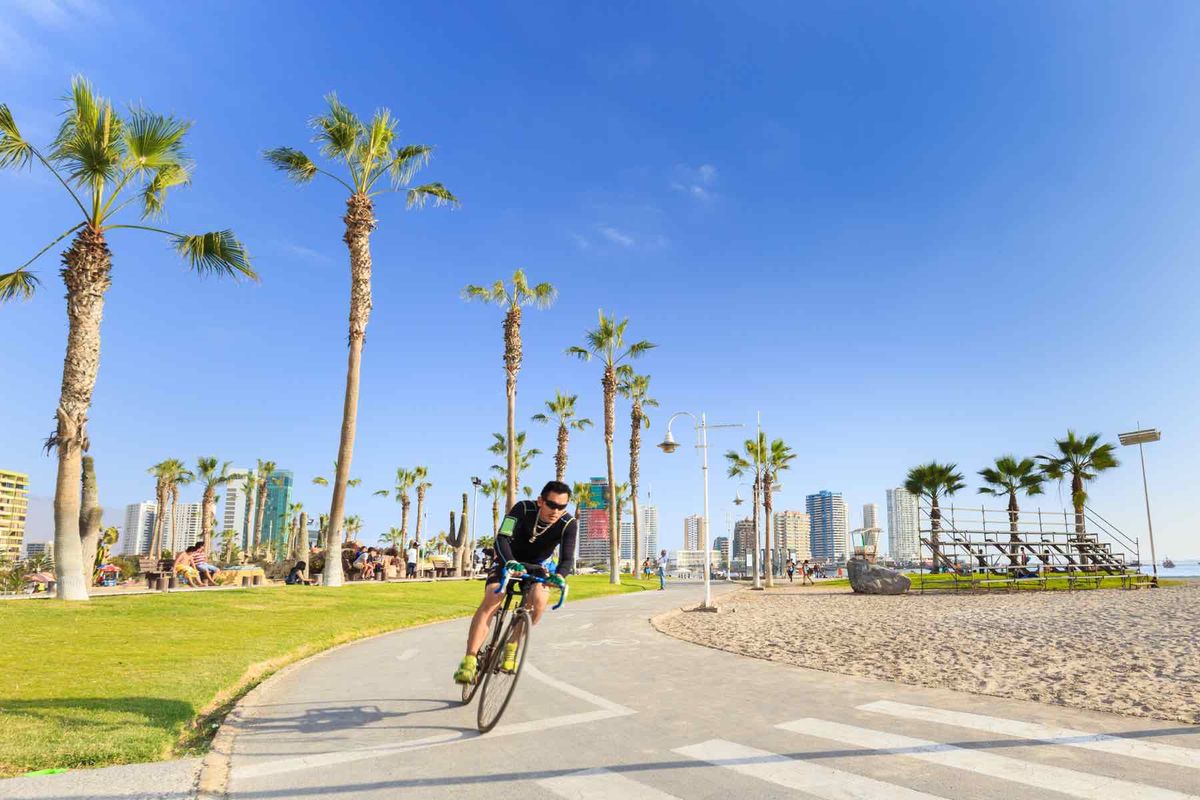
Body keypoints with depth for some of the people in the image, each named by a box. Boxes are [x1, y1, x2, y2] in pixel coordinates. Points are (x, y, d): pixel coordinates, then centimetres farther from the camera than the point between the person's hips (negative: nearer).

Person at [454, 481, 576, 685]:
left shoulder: (568, 524, -23)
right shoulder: (523, 509, -28)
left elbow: (567, 558, -29)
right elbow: (502, 539, -37)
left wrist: (559, 576, -51)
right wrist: (510, 563, -56)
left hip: (537, 567, 1)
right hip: (508, 562, -1)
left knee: (539, 598, -28)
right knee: (491, 599, -24)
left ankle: (512, 646, -6)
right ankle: (469, 660, -21)